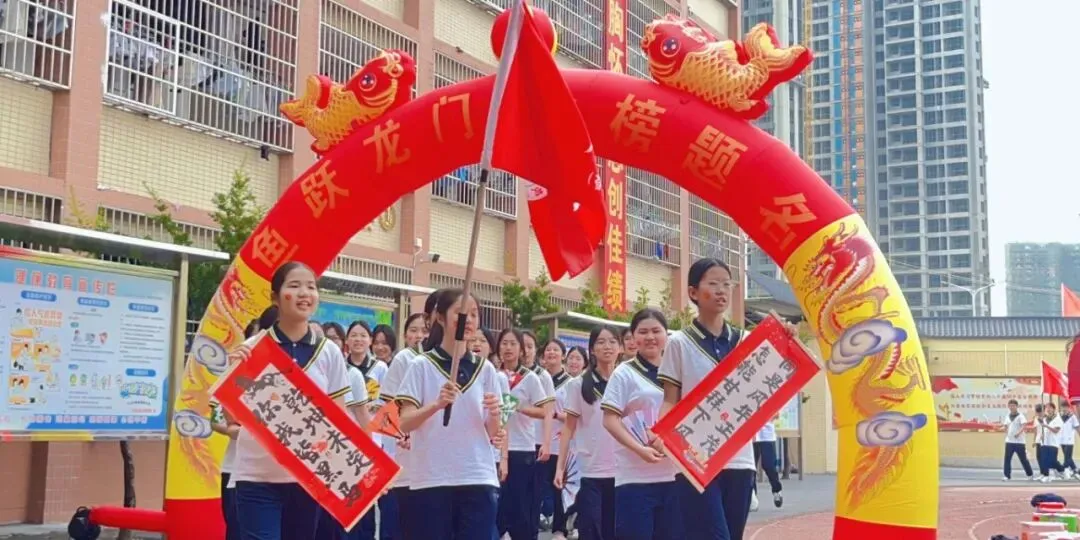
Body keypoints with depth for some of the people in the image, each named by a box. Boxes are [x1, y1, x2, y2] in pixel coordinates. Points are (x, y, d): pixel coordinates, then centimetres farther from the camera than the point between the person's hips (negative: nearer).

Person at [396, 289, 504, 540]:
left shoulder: (485, 368, 9)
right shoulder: (422, 366, 1)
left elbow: (491, 433, 10)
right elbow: (404, 423, -7)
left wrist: (494, 414, -13)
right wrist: (437, 404, -25)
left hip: (479, 479, 3)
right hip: (431, 480, -2)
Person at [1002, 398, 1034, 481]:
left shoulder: (1020, 416, -8)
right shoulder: (1008, 416, 11)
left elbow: (1024, 425, -22)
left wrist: (1019, 433, -37)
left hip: (1019, 441, -5)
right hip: (1009, 441, 5)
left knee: (1023, 459, 3)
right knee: (1007, 459, -1)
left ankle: (1030, 475, 18)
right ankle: (1007, 476, 3)